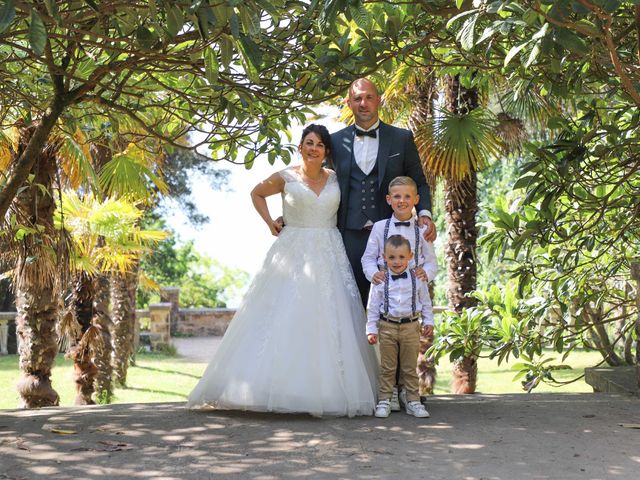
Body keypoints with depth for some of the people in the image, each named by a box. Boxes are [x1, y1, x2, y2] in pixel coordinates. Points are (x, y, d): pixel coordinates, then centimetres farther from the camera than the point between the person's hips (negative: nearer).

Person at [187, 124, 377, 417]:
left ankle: (328, 391, 2)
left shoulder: (336, 179, 9)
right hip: (292, 255, -2)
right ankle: (284, 388, -5)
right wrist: (270, 222, 9)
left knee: (330, 323, -3)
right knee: (285, 321, -7)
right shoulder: (286, 178, 4)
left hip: (329, 258, 2)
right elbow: (257, 194, 19)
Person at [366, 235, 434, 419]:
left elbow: (425, 301, 9)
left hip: (411, 327, 1)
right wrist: (371, 329, -4)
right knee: (387, 367, 6)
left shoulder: (417, 278, -1)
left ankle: (413, 401, 16)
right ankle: (384, 401, 13)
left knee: (410, 368, 9)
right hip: (387, 327, -1)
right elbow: (372, 306, -1)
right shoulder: (380, 280, -4)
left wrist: (428, 321, 3)